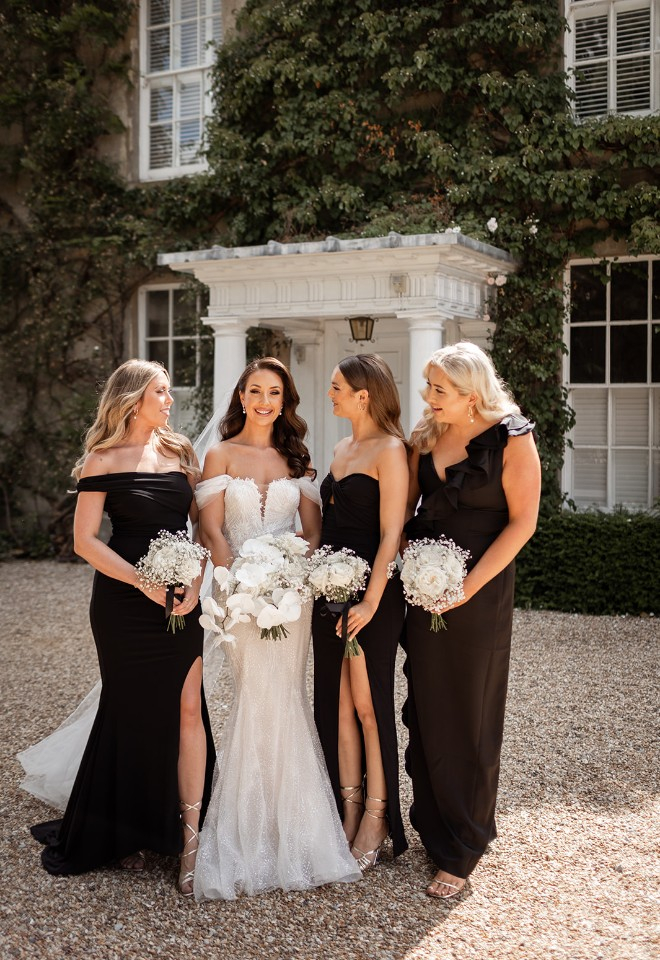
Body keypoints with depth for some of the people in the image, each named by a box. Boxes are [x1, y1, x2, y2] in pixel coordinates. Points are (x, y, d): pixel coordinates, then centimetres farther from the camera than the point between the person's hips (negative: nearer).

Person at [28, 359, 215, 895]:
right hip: (126, 603, -3)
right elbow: (85, 540, -9)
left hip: (182, 599, 3)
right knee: (134, 712, 8)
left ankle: (189, 838, 5)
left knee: (187, 709, -2)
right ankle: (128, 829, 27)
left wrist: (196, 582, -8)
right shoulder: (105, 459, -4)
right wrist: (143, 582, -17)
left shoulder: (180, 452, 10)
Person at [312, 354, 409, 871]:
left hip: (372, 593, -8)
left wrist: (371, 601, -20)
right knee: (336, 705, 11)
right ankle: (349, 811, 22)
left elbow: (391, 533, -16)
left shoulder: (390, 450, -11)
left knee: (368, 703, 2)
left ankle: (376, 819, 16)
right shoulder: (342, 449, 14)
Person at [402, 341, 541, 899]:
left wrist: (469, 585, -17)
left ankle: (462, 852, 17)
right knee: (426, 710, 11)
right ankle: (432, 825, 28)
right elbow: (404, 508, 11)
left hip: (480, 591, -5)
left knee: (470, 717, 4)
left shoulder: (510, 439, -10)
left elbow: (522, 522, -12)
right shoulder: (426, 438, 5)